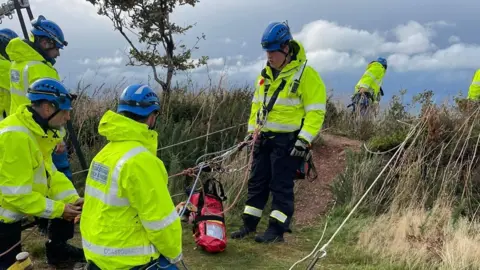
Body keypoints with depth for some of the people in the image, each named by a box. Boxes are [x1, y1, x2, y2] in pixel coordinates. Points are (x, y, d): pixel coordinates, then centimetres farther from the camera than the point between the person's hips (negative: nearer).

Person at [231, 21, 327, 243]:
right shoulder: (266, 74, 10)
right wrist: (251, 129, 14)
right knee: (257, 182, 12)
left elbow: (316, 111, -14)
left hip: (288, 141, -7)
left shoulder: (306, 74, -12)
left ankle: (276, 229, 9)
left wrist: (304, 140, -19)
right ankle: (249, 224, 22)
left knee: (281, 185, -1)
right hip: (264, 138, 7)